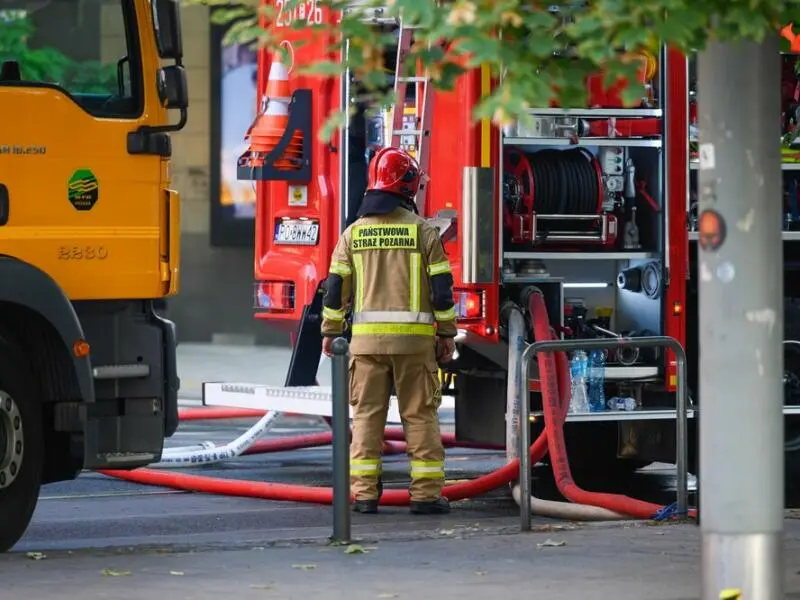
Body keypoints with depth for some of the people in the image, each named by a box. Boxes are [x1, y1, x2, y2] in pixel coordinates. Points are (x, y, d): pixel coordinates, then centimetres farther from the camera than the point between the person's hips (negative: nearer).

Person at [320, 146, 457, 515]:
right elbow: (441, 286, -3)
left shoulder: (354, 232, 6)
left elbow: (336, 286, 5)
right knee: (421, 415, 3)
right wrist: (447, 333, 4)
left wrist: (331, 331, 13)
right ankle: (426, 493, 2)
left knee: (367, 414, 6)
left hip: (367, 337, 2)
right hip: (413, 338, -2)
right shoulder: (422, 230, -2)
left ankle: (364, 492, 3)